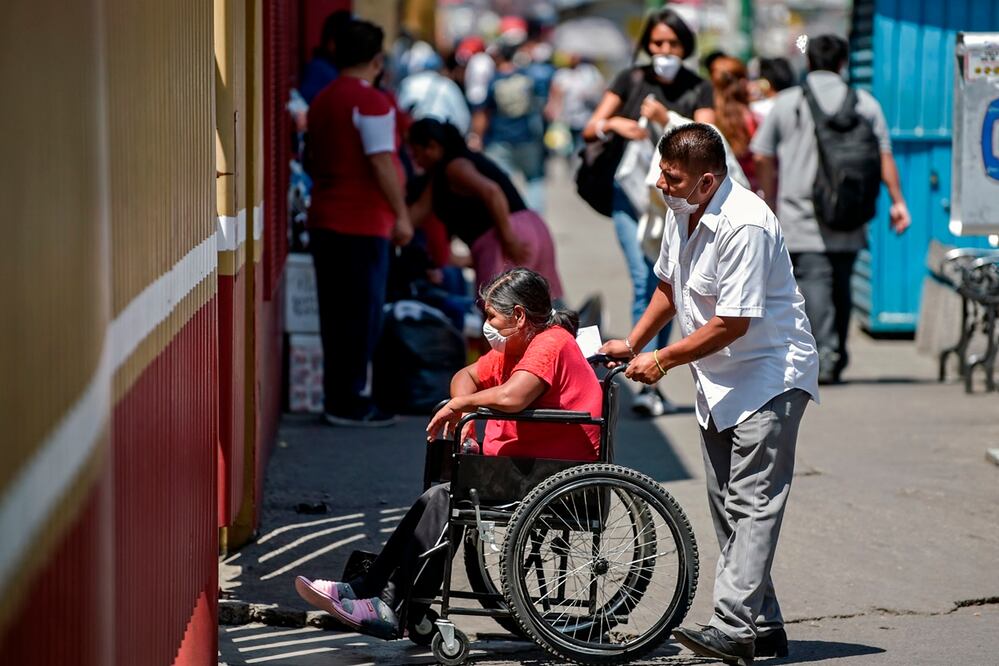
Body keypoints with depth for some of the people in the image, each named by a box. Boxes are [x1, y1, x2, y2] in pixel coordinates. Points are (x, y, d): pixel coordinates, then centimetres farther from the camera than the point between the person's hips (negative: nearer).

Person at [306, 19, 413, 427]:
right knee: (363, 314, -3)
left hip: (324, 220, 8)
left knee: (335, 313, 12)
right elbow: (381, 162, -18)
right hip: (362, 224, -8)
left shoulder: (322, 101, 14)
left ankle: (337, 396, 16)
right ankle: (349, 403, -1)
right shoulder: (371, 101, -13)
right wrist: (401, 214, -14)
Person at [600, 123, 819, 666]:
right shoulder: (681, 212, 4)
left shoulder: (745, 226, -25)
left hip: (769, 377, -10)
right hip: (718, 379, 10)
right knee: (727, 505, 10)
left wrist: (662, 360, -16)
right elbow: (668, 287, 21)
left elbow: (733, 322, -25)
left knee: (752, 503, -15)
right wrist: (632, 344, 12)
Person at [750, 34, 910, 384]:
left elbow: (763, 158, 6)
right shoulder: (865, 103, 7)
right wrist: (897, 201, 8)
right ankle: (837, 356, 20)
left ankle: (823, 358, -20)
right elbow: (883, 156, 3)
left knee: (813, 282, -9)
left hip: (800, 216, -3)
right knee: (840, 286, 14)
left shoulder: (786, 102, 4)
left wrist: (771, 205, 17)